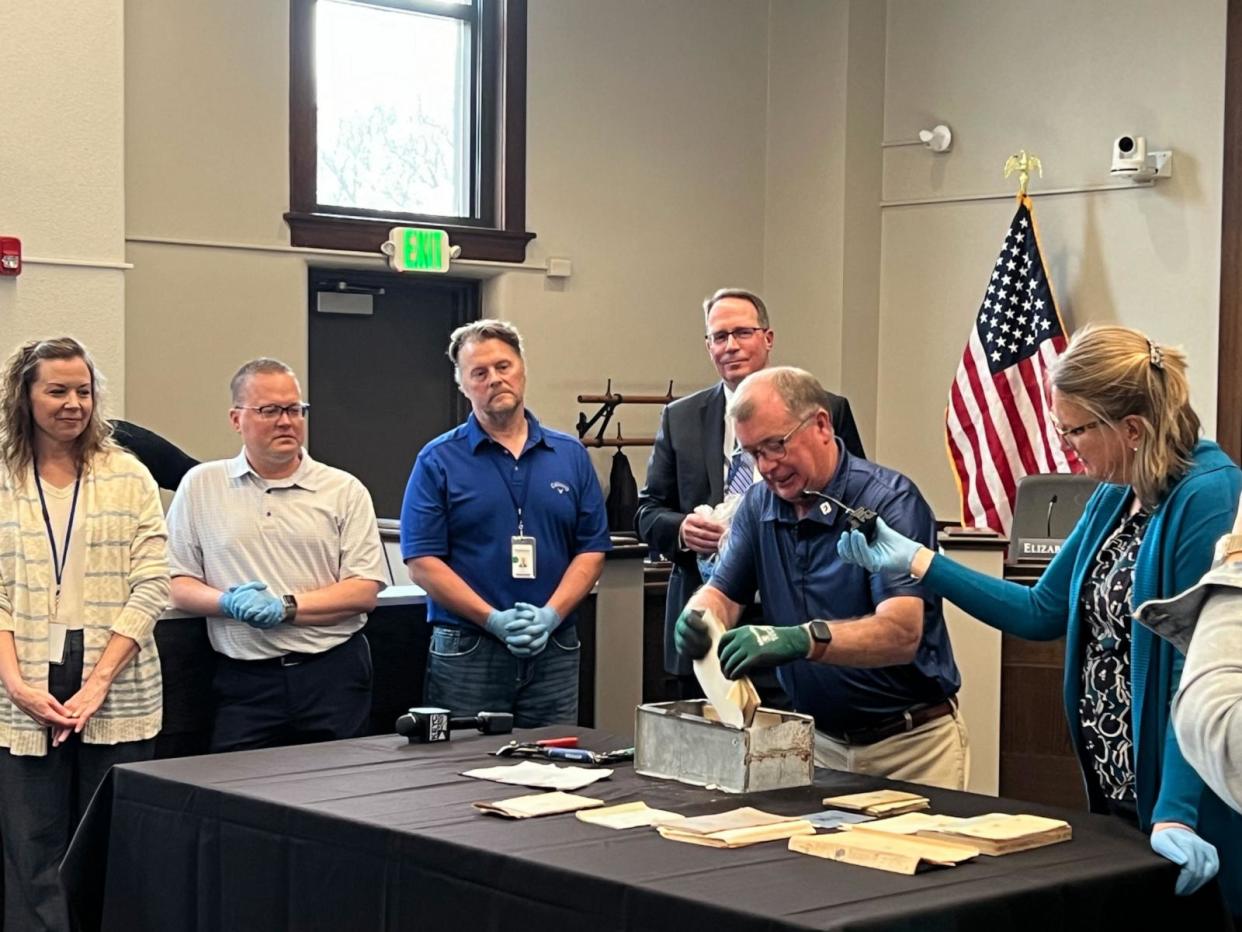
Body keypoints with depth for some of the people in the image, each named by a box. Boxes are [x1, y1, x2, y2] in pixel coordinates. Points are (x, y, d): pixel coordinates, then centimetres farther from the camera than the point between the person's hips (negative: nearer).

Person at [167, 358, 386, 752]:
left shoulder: (345, 490, 7)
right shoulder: (201, 486, 9)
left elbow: (364, 591, 0)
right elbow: (177, 584, 7)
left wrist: (286, 606, -10)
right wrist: (229, 602, -12)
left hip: (333, 674, 0)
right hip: (245, 679, 0)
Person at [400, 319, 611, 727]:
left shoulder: (570, 455, 10)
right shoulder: (438, 461, 1)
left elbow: (591, 550, 7)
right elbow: (422, 562, -6)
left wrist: (551, 614, -10)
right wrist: (494, 620, -15)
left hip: (554, 648, 3)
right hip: (466, 650, -3)